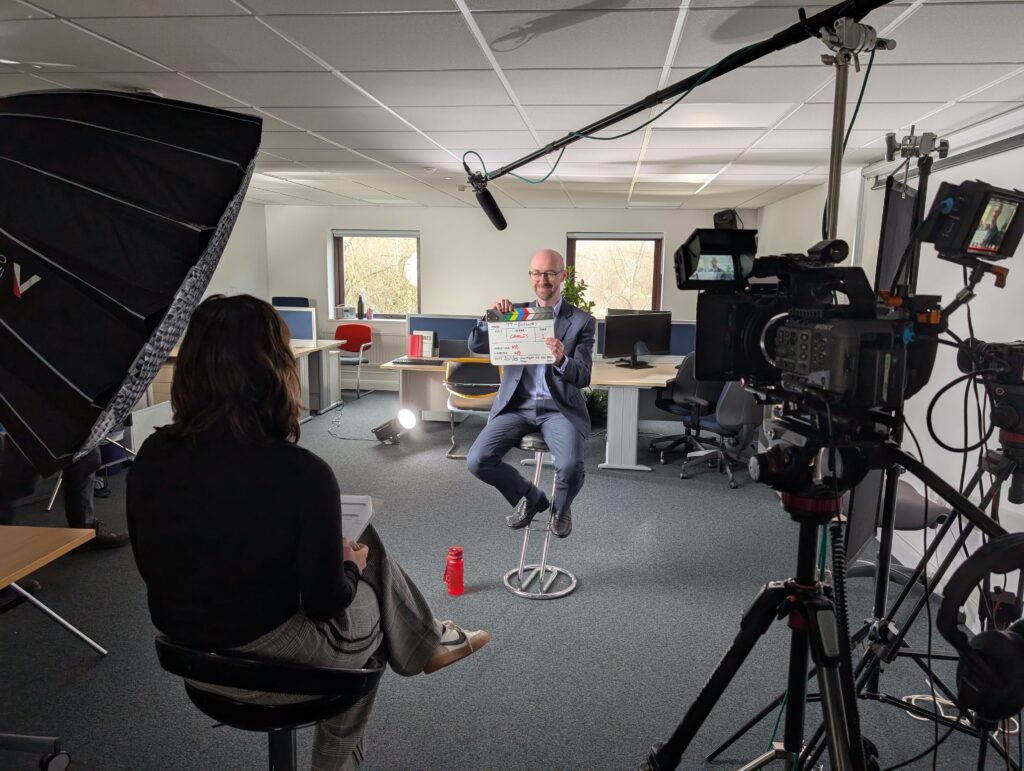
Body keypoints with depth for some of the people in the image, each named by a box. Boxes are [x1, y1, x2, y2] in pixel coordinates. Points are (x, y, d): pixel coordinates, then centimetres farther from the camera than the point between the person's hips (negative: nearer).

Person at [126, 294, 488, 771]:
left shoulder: (151, 457, -11)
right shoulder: (301, 473, -28)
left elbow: (152, 571, 4)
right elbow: (325, 602, -17)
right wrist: (350, 565, 5)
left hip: (188, 659, 5)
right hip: (272, 668, -5)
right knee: (371, 564, 22)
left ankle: (425, 642, 43)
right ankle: (427, 645, 49)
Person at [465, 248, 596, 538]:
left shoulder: (582, 321, 1)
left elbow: (583, 378, -9)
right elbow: (475, 346, 0)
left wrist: (562, 361, -31)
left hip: (559, 408, -2)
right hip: (517, 405, 3)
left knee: (570, 466, -29)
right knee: (477, 461, -18)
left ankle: (561, 508, 11)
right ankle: (531, 497, 12)